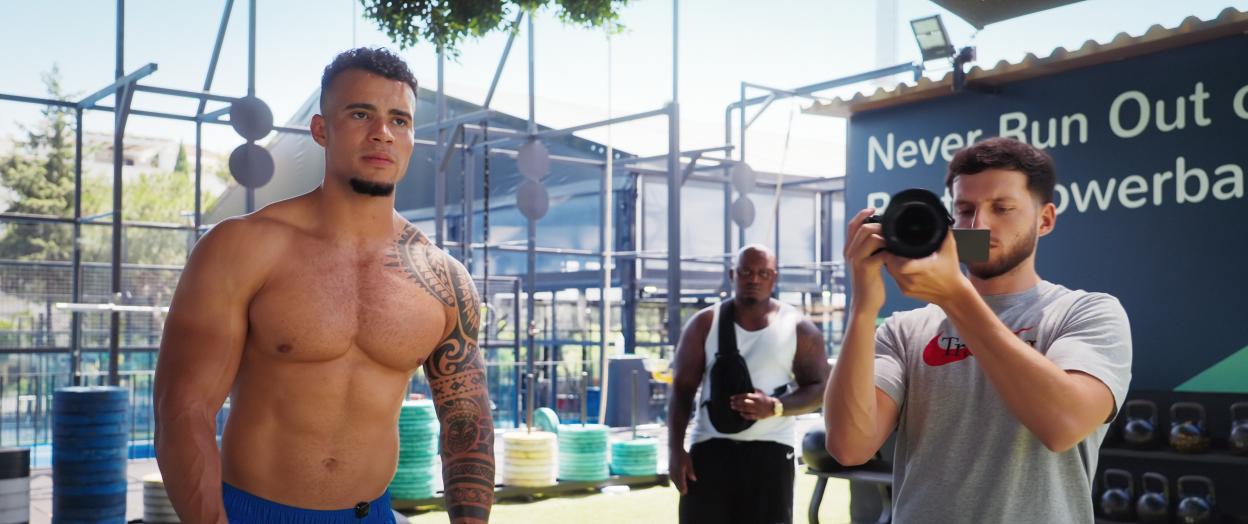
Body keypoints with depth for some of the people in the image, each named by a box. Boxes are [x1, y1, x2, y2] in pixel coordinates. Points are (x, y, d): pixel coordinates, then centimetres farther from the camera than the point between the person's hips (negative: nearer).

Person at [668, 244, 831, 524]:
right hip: (711, 448, 0)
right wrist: (675, 449, -6)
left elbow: (819, 389, 2)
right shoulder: (705, 324, 4)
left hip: (770, 450, 0)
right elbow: (682, 389, 4)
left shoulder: (798, 328, 3)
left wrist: (774, 407, -17)